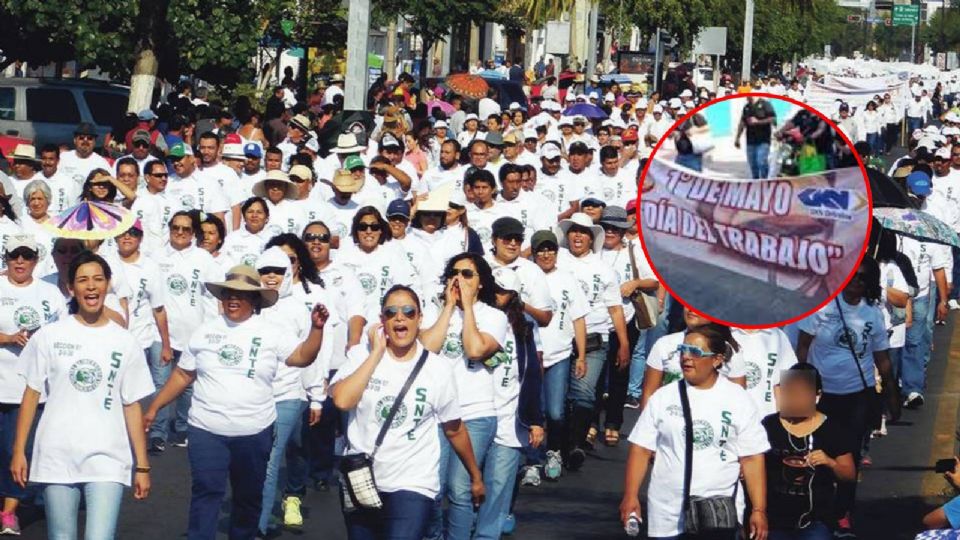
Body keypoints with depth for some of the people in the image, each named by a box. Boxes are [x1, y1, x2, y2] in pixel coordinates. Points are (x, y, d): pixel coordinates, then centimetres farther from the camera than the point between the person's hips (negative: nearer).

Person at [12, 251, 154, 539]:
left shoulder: (125, 342, 4)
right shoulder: (49, 336, 2)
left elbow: (132, 407, 6)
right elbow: (31, 395, 6)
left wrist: (142, 465, 4)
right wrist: (18, 451, 1)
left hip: (107, 459, 0)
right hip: (57, 457, 0)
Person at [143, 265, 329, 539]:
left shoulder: (269, 332, 0)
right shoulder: (206, 330, 4)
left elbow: (303, 357, -9)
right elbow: (182, 375, 9)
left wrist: (316, 328, -24)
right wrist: (154, 407, 6)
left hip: (255, 431, 0)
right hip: (207, 429, 0)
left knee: (248, 495, 12)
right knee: (206, 493, -6)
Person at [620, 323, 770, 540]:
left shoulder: (738, 400, 1)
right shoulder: (663, 398, 5)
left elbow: (752, 459, -1)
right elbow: (641, 449, 6)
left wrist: (759, 510, -6)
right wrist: (630, 496, -2)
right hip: (666, 513, 2)